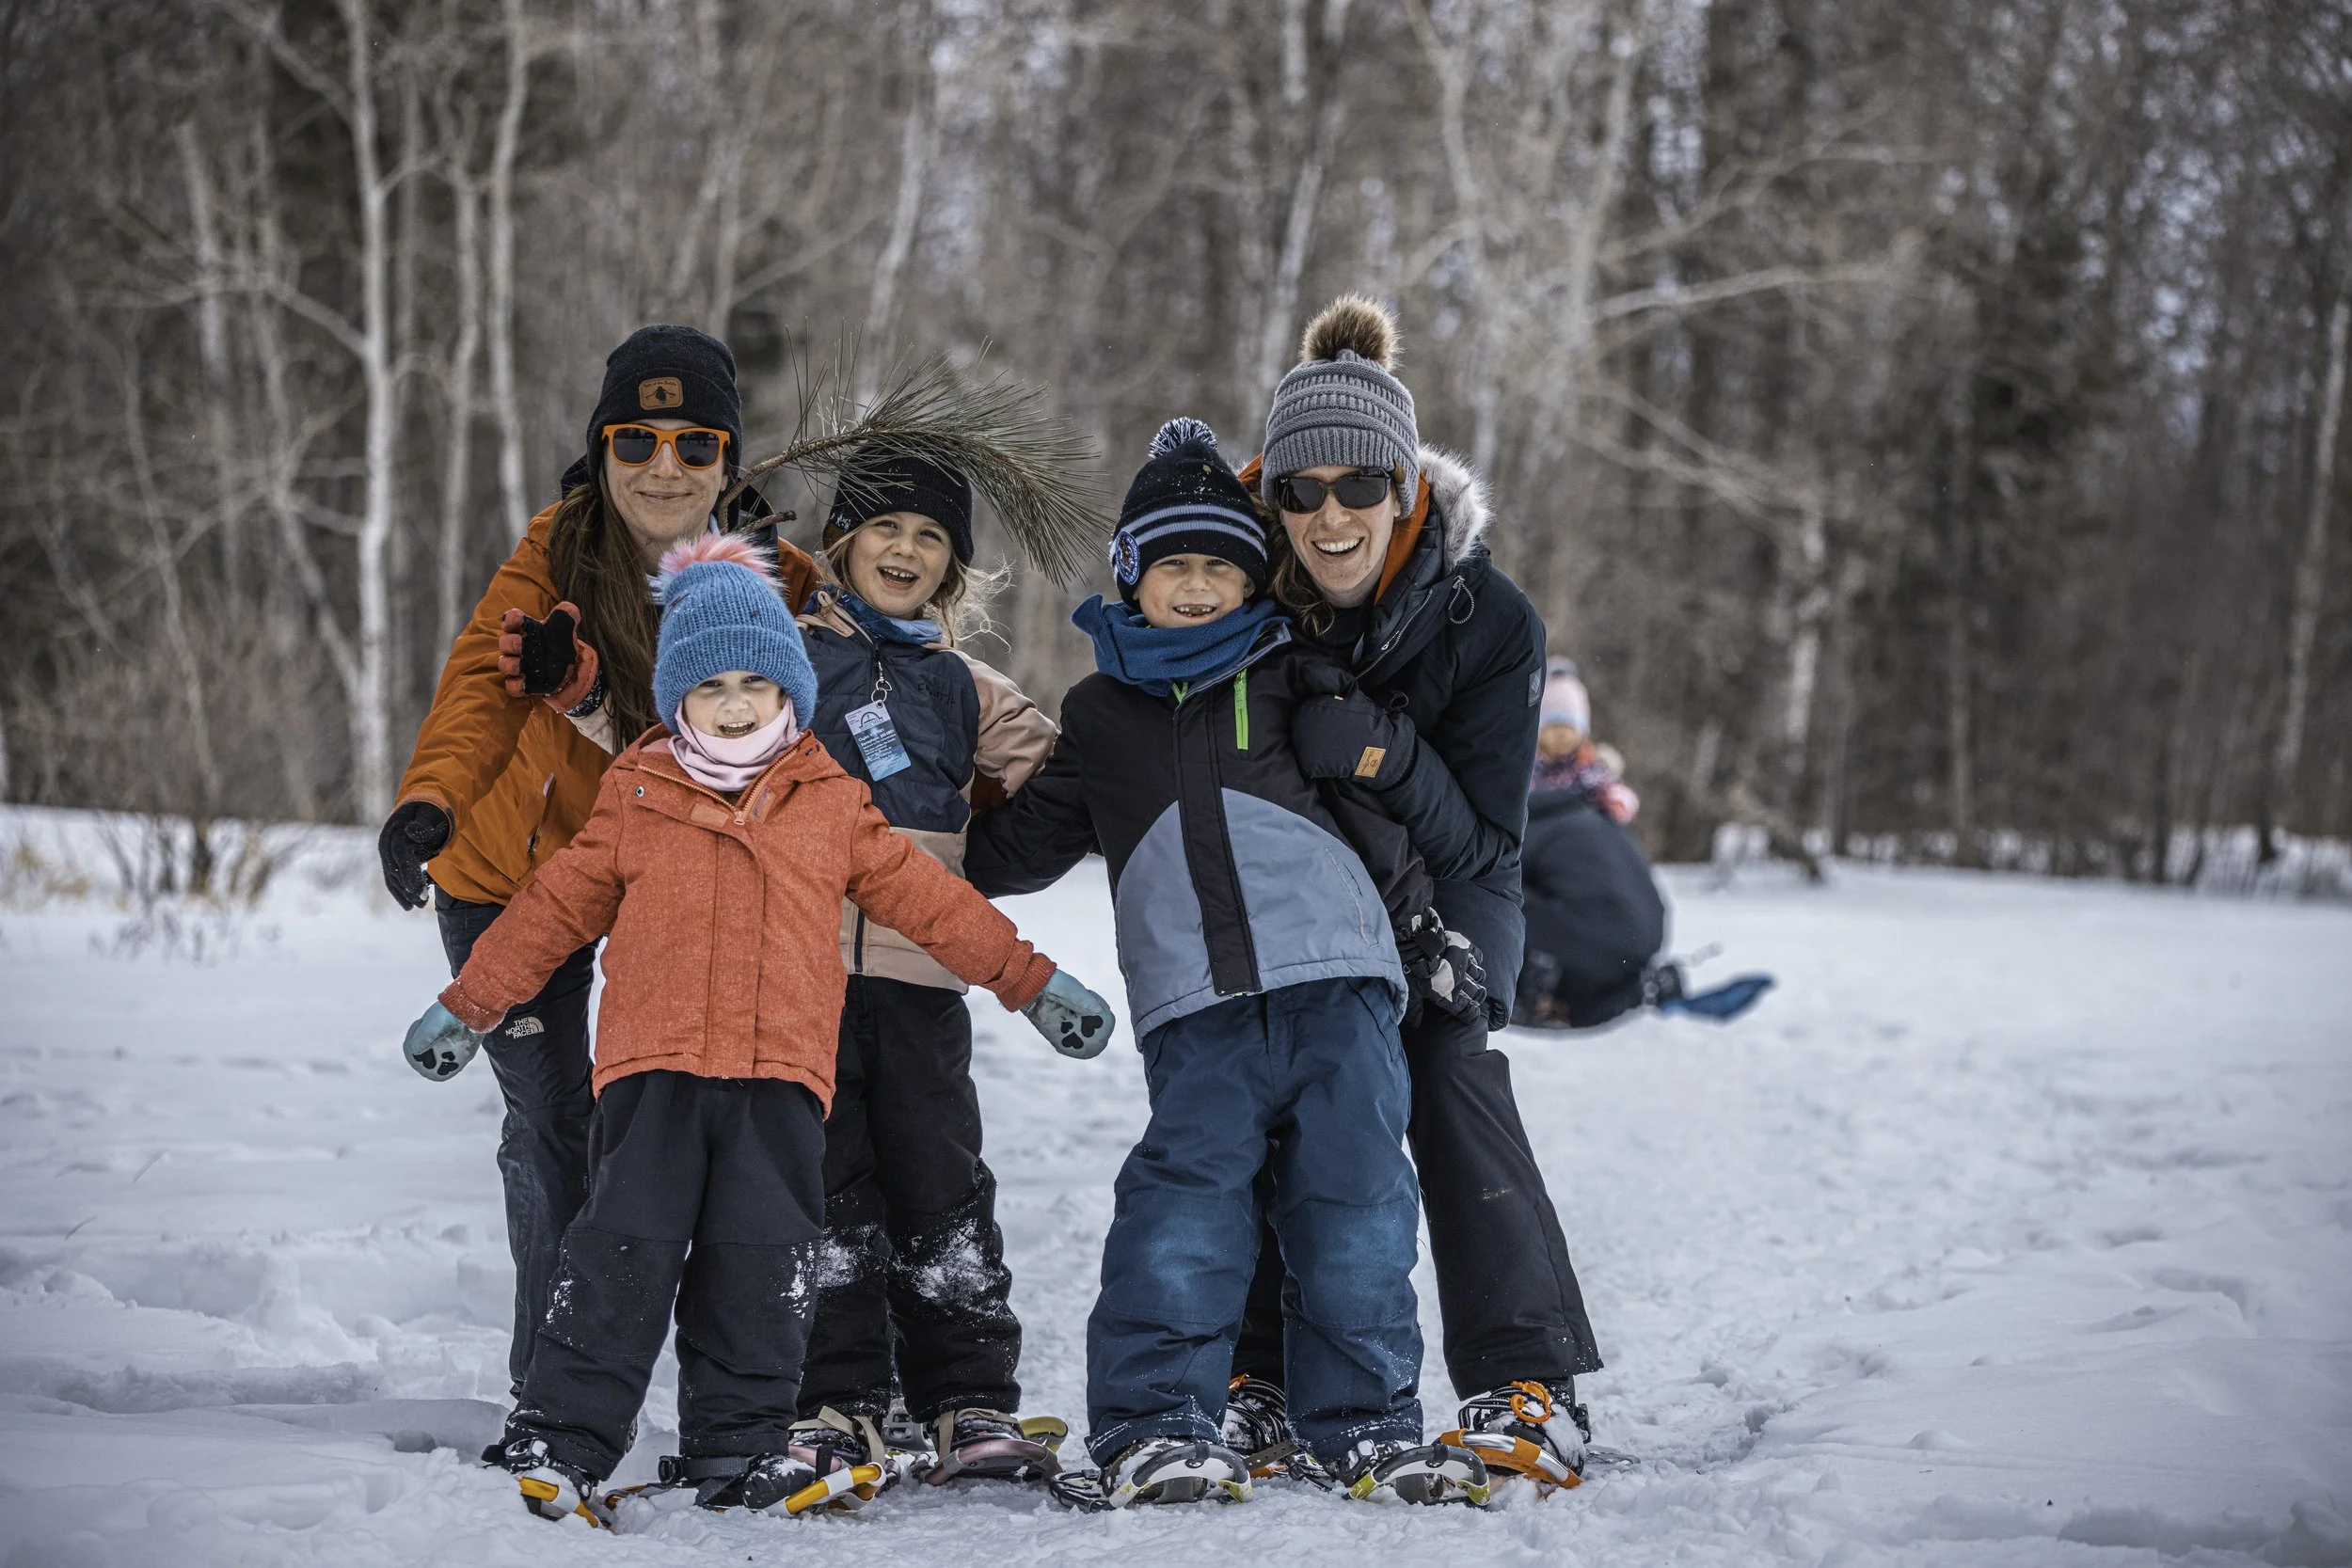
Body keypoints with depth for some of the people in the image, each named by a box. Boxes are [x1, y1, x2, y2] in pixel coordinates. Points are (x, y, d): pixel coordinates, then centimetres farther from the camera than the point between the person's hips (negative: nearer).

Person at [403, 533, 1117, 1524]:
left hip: (781, 1069, 2)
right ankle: (561, 1440, -1)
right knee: (627, 1249, -7)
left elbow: (924, 896, 18)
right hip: (654, 1066, -2)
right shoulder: (635, 799, 8)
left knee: (763, 1265, 2)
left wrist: (1030, 980, 18)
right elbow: (558, 905, 16)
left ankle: (739, 1444, 13)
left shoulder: (831, 805, 12)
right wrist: (468, 1003, 19)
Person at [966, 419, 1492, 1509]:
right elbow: (1021, 846, 27)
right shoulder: (1101, 715, 18)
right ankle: (1151, 1424, -6)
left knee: (1354, 1203, -2)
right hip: (1195, 1004, 0)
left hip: (1335, 976, 0)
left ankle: (1365, 1421, 9)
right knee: (1186, 1198, -14)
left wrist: (1428, 935, 17)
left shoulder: (1295, 682, 16)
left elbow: (1378, 821, 19)